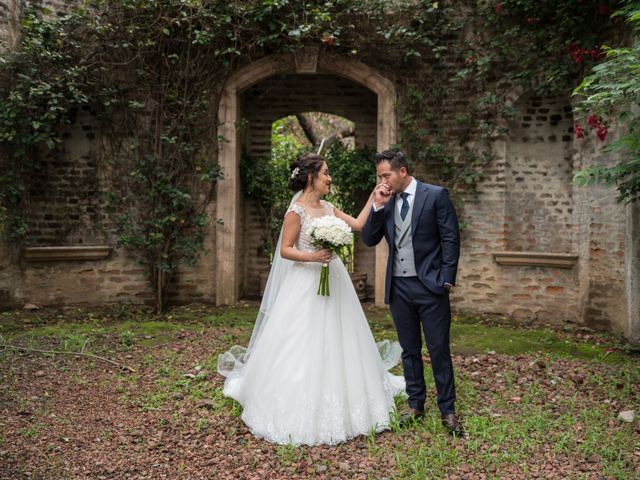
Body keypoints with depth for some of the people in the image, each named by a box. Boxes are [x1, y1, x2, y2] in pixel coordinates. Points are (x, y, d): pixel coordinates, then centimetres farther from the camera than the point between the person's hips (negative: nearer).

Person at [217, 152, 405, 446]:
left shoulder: (328, 208, 10)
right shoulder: (296, 210, -10)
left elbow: (358, 224, 11)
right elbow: (285, 250, -11)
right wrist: (312, 257, -24)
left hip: (333, 283, 7)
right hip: (306, 286, -7)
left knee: (334, 346, 14)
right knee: (303, 348, 0)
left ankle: (338, 408, 29)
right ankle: (302, 412, 15)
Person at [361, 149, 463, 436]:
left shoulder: (436, 195, -5)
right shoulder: (385, 202, 8)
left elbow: (451, 239, -6)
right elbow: (369, 240, 5)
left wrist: (446, 280, -11)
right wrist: (378, 207, -7)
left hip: (429, 286, -4)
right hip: (398, 288, 5)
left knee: (439, 350, 2)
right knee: (410, 350, 14)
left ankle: (447, 409, 17)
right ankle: (415, 404, 27)